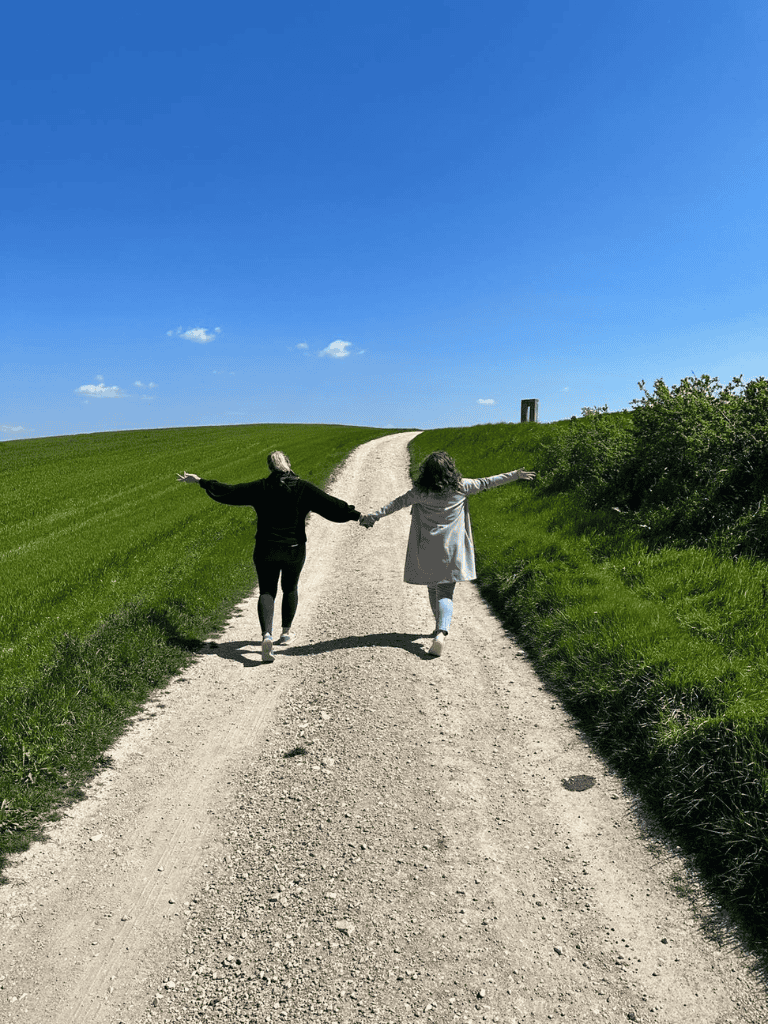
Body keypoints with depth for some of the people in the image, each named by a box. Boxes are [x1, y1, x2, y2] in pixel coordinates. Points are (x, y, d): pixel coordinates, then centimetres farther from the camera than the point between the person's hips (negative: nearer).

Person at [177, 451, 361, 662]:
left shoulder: (260, 488, -3)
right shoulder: (303, 488, -7)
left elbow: (228, 491, 2)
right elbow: (331, 505, -12)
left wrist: (199, 481, 13)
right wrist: (356, 515, -7)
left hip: (266, 550, 0)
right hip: (294, 550, 0)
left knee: (266, 592, 5)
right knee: (290, 588, 21)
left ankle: (266, 634, -18)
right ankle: (286, 632, 31)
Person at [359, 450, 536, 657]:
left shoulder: (421, 492, -5)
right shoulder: (460, 487, -2)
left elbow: (398, 503, -4)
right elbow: (487, 483, 6)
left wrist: (373, 516, 2)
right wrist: (516, 475, 15)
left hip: (427, 551, 0)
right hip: (451, 550, 0)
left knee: (433, 589, 19)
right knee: (445, 593, -1)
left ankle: (440, 629, 34)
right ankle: (441, 632, -23)